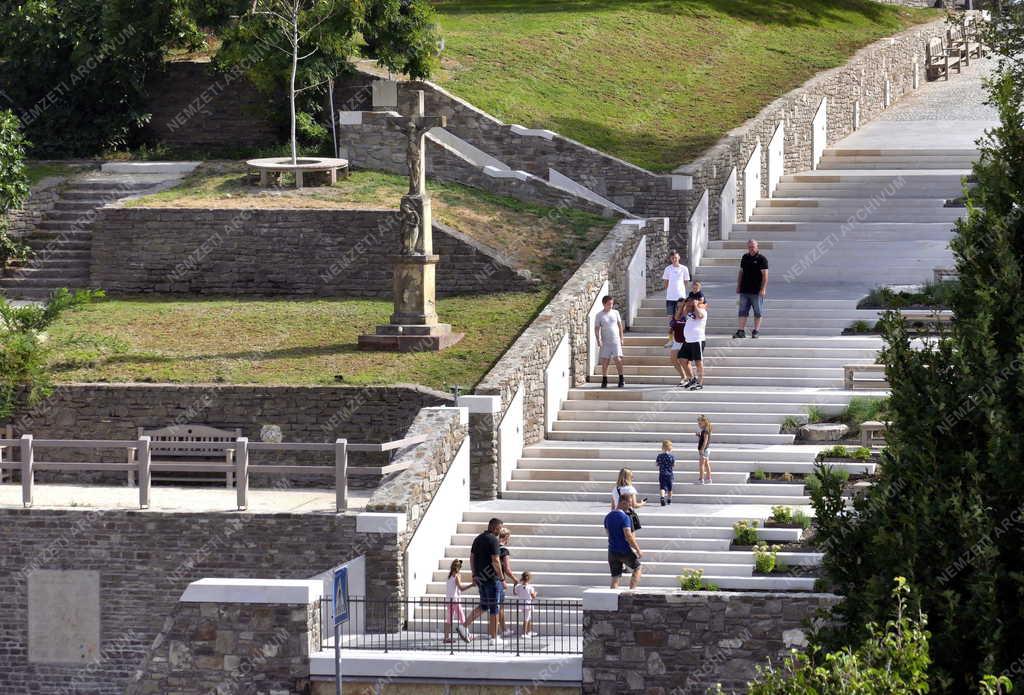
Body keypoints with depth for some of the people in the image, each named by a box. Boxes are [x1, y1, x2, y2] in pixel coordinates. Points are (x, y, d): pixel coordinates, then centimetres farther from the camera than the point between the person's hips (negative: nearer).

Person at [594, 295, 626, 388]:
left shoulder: (615, 313, 6)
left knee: (618, 359, -9)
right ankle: (604, 380, 9)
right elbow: (597, 328, -2)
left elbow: (620, 325, 14)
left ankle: (621, 379, 3)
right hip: (605, 342, -1)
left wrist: (622, 337, 11)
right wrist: (598, 340, -12)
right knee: (604, 361, -1)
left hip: (616, 341, 1)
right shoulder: (599, 315, -1)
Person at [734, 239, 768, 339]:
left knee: (758, 312, 3)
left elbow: (765, 275, -9)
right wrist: (738, 286, 14)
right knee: (743, 311, 3)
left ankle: (756, 331, 11)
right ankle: (741, 331, 4)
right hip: (744, 290, 5)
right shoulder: (745, 257, 12)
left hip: (757, 291, -5)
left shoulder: (761, 259, -5)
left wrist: (763, 289, -15)